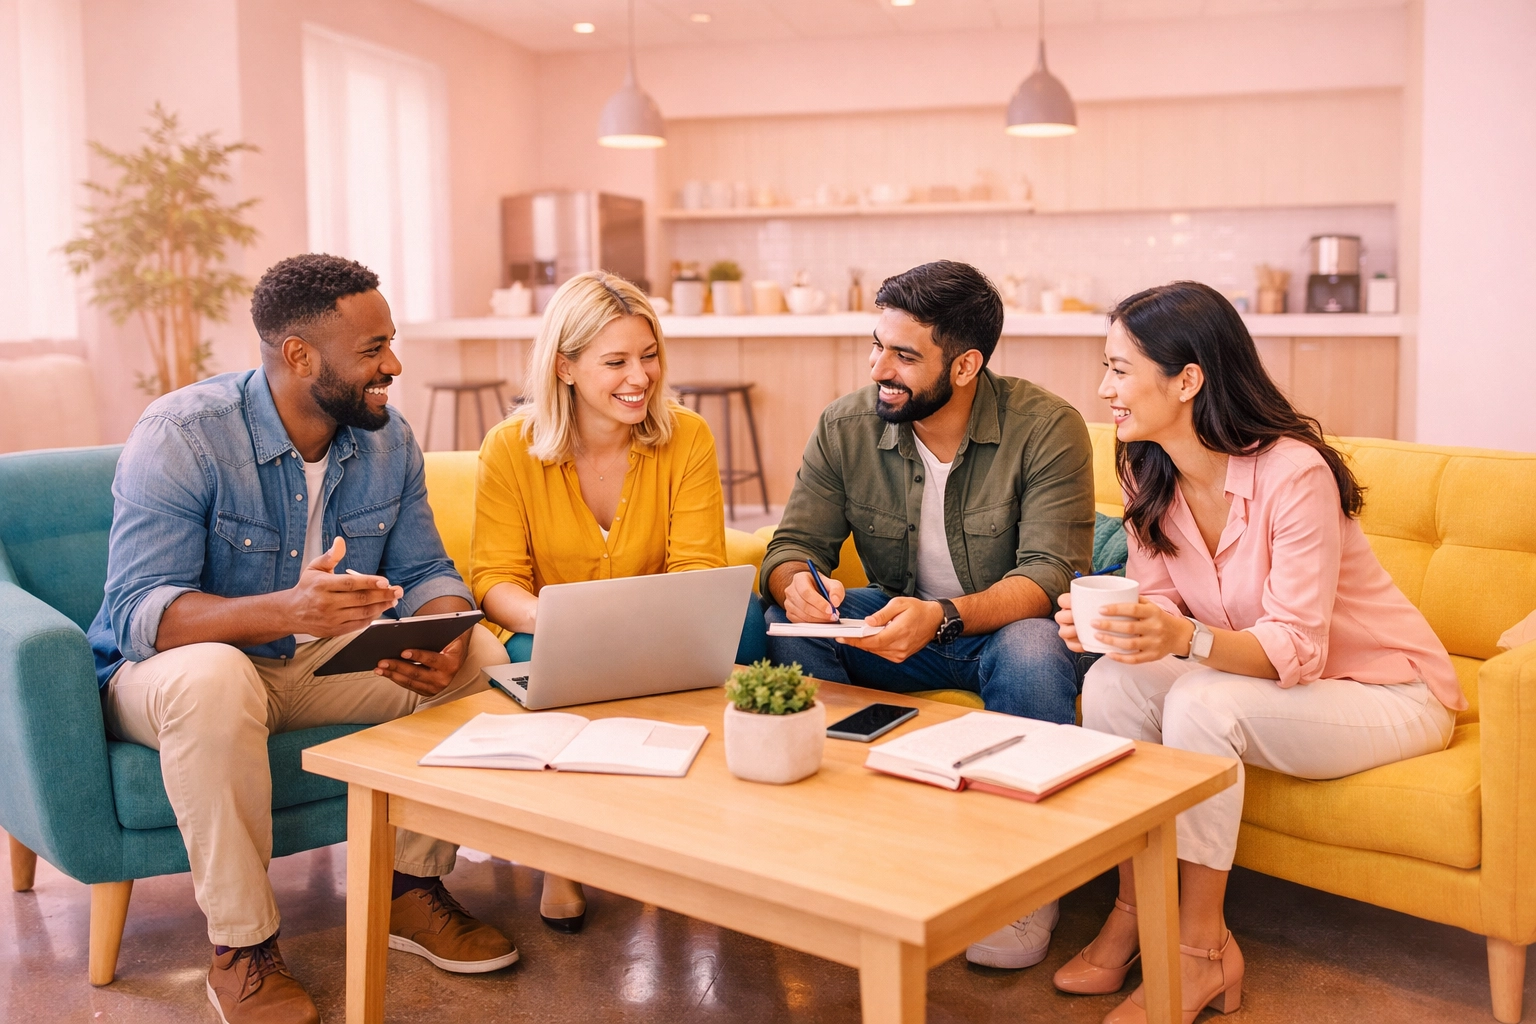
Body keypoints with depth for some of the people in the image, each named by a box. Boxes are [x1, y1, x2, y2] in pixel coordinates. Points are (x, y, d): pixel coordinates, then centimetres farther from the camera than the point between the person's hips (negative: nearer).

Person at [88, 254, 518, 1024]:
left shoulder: (387, 439, -4)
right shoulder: (182, 435, -22)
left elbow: (425, 572, -1)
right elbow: (136, 612, -29)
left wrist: (446, 635, -27)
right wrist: (285, 611, -48)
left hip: (327, 659, 5)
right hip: (177, 665, -5)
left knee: (480, 656, -15)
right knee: (214, 680, -40)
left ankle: (413, 890, -2)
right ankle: (241, 951, -24)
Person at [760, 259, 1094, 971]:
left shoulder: (1047, 428, -18)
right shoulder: (846, 426, -8)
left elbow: (1051, 574, -25)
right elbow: (795, 540, -6)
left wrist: (943, 616, -43)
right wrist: (796, 582, -32)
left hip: (1007, 622, -3)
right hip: (897, 619, 4)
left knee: (1032, 649, -37)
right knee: (785, 626, -23)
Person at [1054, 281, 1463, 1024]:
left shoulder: (1294, 473, -28)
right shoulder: (1148, 474, -6)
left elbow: (1296, 650, -28)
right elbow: (1157, 602, -2)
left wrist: (1187, 638, -46)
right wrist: (1108, 623, -25)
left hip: (1388, 694, -6)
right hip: (1262, 678, 6)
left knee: (1199, 704, -32)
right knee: (1111, 680, -20)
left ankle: (1203, 949, -16)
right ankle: (1132, 911, -8)